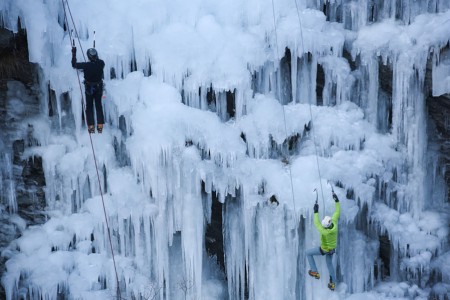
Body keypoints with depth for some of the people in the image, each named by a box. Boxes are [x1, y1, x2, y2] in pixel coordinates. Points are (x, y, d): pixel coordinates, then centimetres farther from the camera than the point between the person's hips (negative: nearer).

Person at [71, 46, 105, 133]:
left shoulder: (86, 65, -26)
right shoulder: (101, 63, -19)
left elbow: (74, 65, -12)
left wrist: (74, 53, -6)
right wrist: (96, 58, 13)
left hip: (89, 88, -2)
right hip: (99, 87, 2)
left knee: (89, 107, 11)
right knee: (99, 106, 15)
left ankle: (91, 127, 9)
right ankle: (100, 126, 15)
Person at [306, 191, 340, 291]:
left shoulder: (325, 231, -41)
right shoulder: (334, 223, -27)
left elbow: (316, 224, -27)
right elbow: (337, 212, -14)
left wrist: (316, 211, -27)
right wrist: (337, 201, -10)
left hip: (324, 250, -6)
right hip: (332, 248, 6)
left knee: (308, 253, 14)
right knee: (329, 264, 28)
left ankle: (315, 272, 19)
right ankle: (333, 284, 38)